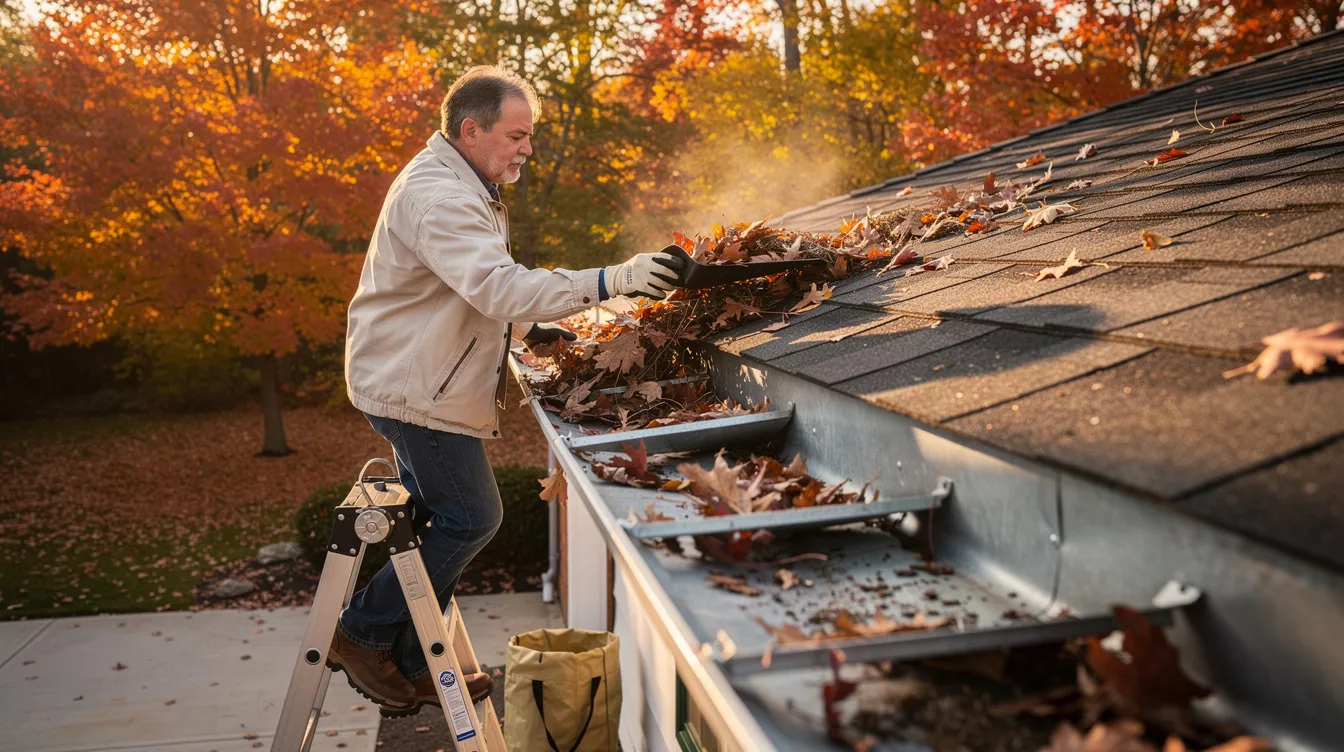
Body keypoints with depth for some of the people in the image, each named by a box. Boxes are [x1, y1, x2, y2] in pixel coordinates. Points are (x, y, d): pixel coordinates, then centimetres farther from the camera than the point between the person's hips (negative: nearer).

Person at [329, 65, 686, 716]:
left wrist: (521, 327, 12)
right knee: (470, 517, -7)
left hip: (414, 382, 11)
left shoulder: (459, 187, 15)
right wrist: (613, 281, -41)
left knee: (442, 521, 14)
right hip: (413, 387, -11)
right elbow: (500, 285, -35)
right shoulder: (438, 198, -21)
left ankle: (409, 665, 25)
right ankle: (361, 634, 6)